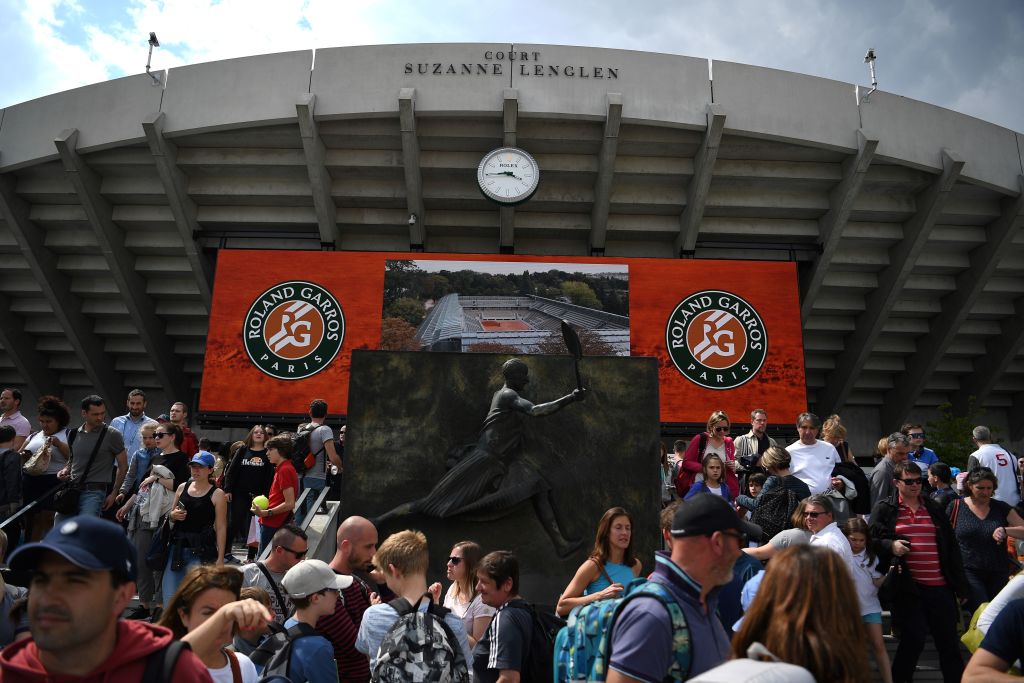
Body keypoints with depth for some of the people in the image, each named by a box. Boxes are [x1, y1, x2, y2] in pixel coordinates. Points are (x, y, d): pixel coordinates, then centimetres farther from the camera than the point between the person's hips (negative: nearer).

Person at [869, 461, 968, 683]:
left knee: (949, 643, 10)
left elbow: (951, 547, 16)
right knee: (913, 640, -4)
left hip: (940, 586, 4)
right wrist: (891, 546, -18)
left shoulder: (934, 508, 14)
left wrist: (960, 583, 13)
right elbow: (873, 540, 2)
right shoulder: (884, 509, 3)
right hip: (907, 586, -4)